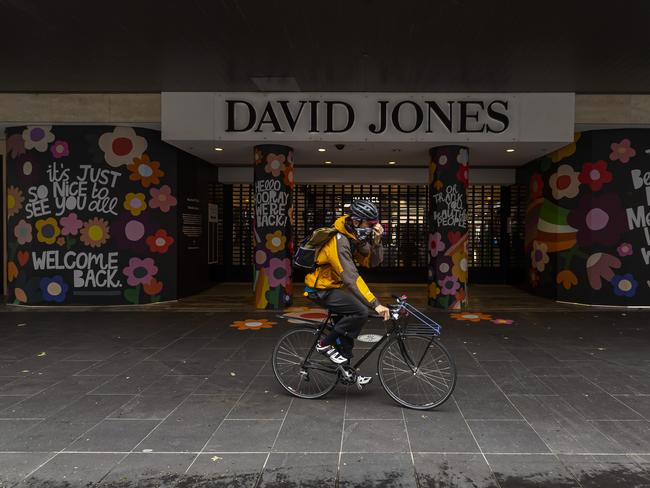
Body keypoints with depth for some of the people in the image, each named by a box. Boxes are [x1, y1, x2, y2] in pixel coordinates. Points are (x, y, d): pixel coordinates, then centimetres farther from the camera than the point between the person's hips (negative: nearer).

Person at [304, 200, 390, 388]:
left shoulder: (356, 236, 1)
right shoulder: (339, 241, -28)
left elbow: (372, 261, -3)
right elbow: (351, 278, -33)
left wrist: (376, 240, -20)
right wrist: (375, 304, -36)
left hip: (331, 286, 10)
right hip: (321, 289, -9)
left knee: (347, 321, 14)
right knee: (360, 312, -21)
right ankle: (325, 344, -6)